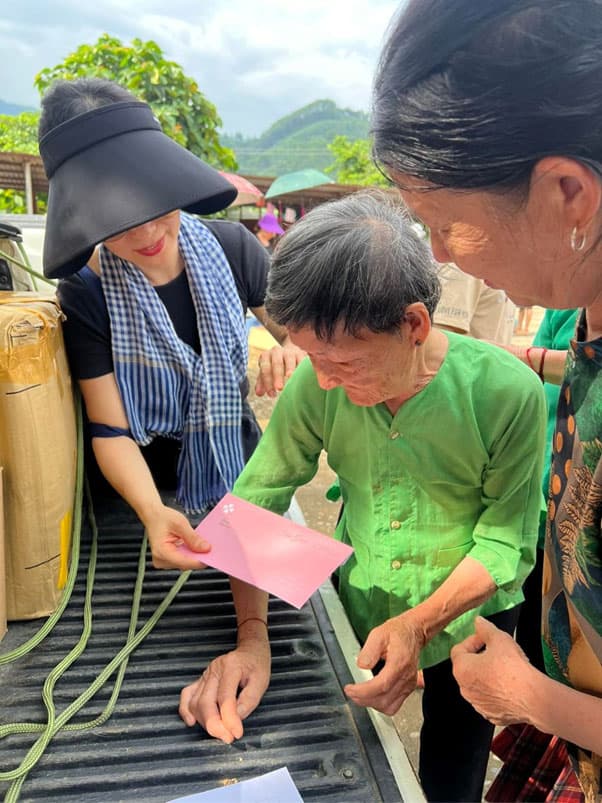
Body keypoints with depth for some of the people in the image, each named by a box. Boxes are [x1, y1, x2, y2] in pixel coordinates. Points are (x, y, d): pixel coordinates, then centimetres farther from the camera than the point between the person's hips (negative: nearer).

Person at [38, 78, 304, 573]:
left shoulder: (232, 248, -16)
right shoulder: (86, 294, -20)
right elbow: (110, 430, -20)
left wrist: (291, 353, -30)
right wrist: (153, 512, -39)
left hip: (240, 457, 2)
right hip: (143, 478, -2)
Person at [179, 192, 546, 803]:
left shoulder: (508, 394, -28)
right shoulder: (318, 383, -22)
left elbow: (506, 544, -19)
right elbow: (255, 500, -17)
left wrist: (419, 625, -30)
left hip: (468, 615, -1)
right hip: (358, 608, 2)